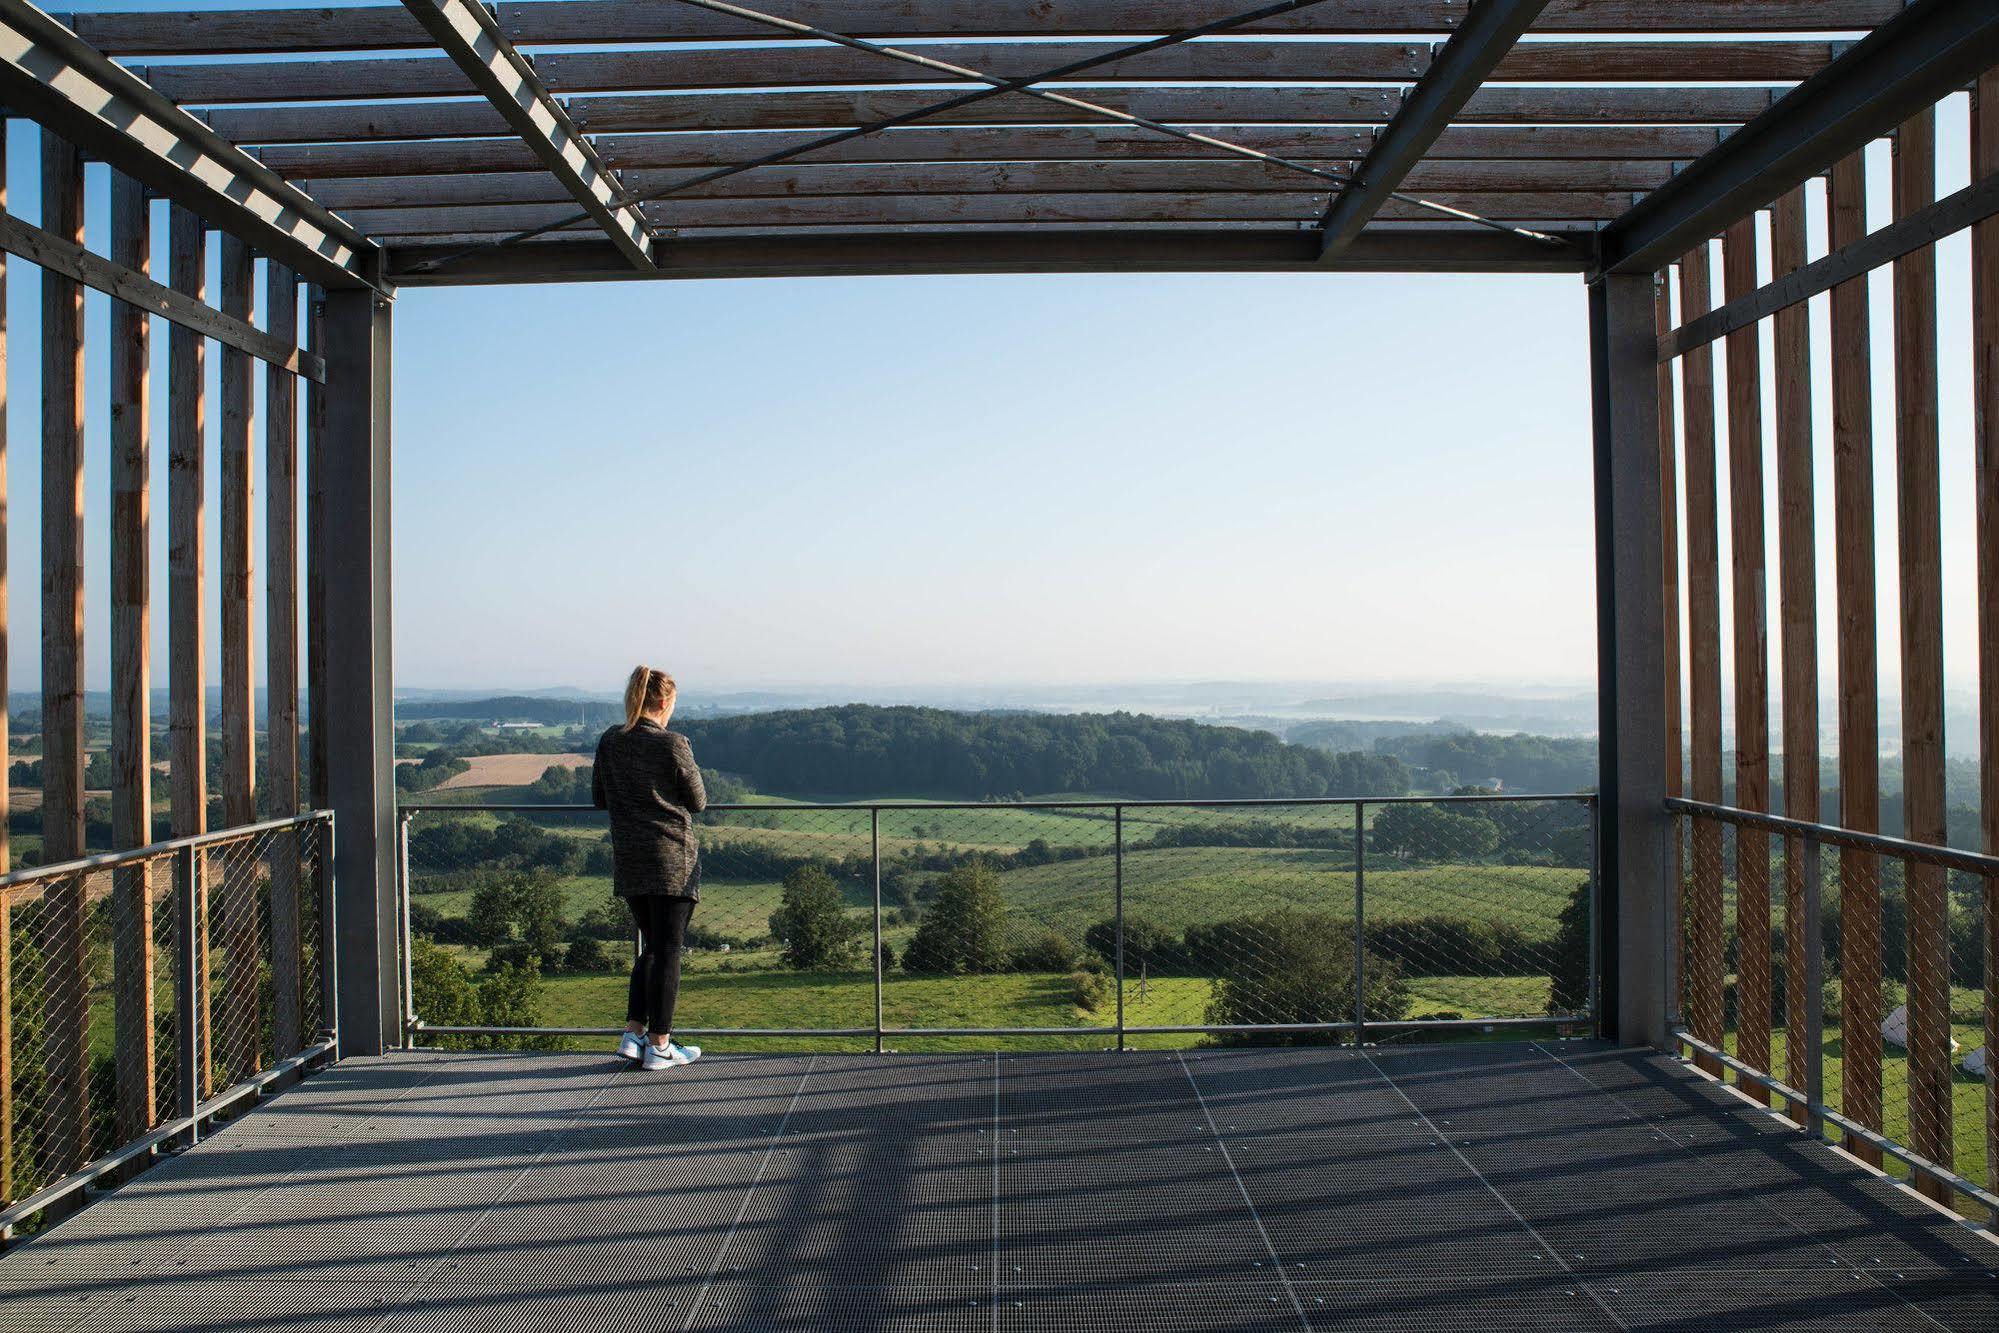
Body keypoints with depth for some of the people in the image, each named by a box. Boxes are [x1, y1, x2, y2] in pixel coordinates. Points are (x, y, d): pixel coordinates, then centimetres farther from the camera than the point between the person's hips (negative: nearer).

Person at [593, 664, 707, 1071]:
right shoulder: (673, 744, -13)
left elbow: (599, 798, 11)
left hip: (628, 862, 5)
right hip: (672, 859, -5)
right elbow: (698, 802, -5)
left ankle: (633, 1034, 16)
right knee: (668, 950, 3)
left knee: (652, 945, 19)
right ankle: (659, 1045, 7)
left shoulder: (610, 742, 3)